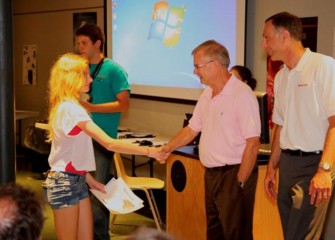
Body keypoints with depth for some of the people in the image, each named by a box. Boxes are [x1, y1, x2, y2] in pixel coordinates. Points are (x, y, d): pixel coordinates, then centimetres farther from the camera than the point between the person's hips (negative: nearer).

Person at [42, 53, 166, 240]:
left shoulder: (68, 107, 12)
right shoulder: (71, 108, -21)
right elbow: (109, 144, -26)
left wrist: (89, 178, 11)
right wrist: (148, 151, -22)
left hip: (77, 180, 10)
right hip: (64, 183, -10)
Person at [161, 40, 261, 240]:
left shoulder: (242, 94, -18)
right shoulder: (207, 95, 9)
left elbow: (253, 143, -20)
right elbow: (192, 129, 19)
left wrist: (240, 183, -19)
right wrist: (166, 149, 9)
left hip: (234, 174, -8)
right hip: (211, 174, 8)